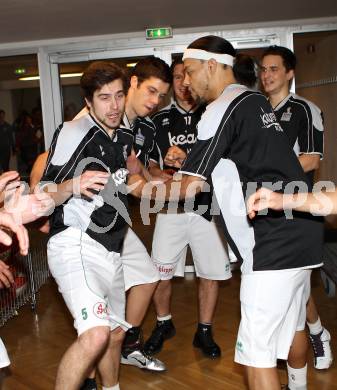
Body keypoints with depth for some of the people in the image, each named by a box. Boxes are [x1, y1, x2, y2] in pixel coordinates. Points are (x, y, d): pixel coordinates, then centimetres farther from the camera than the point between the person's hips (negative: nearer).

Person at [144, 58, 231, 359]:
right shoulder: (159, 120, 7)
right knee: (160, 274, 4)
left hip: (208, 206, -1)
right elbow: (150, 164, 8)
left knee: (210, 273, 6)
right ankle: (164, 324, 30)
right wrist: (162, 176, -14)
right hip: (171, 207, 1)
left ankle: (204, 332, 25)